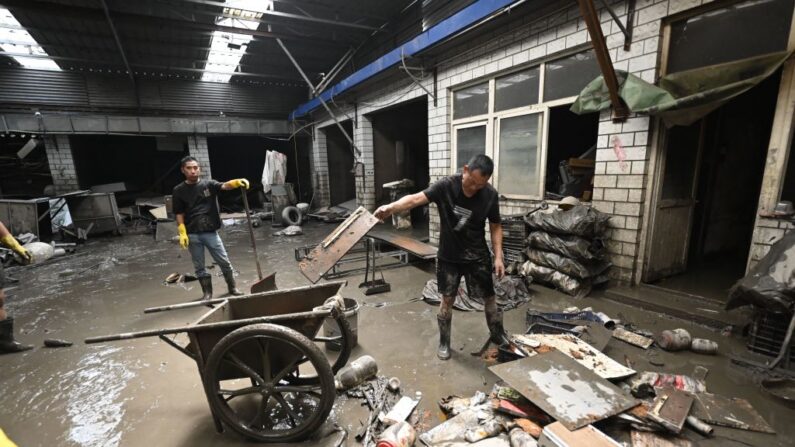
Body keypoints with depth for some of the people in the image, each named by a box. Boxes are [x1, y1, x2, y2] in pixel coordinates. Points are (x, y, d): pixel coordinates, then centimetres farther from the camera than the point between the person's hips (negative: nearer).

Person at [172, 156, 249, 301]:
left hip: (211, 232, 0)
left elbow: (224, 186, -20)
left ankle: (232, 288, 22)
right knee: (199, 266, 11)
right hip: (192, 235, 0)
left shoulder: (209, 184, 0)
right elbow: (179, 215, 1)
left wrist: (237, 182, -41)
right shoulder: (179, 190, 1)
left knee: (224, 262, 5)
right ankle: (207, 292, 25)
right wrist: (182, 233, -7)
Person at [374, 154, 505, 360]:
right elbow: (416, 198, -32)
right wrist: (391, 207, -49)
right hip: (448, 256, -1)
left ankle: (498, 334, 41)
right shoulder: (446, 186, -19)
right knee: (447, 299, 8)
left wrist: (498, 256, -9)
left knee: (489, 297, 14)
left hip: (477, 256, 2)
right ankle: (444, 342, 29)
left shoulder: (490, 194, -12)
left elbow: (495, 227, -2)